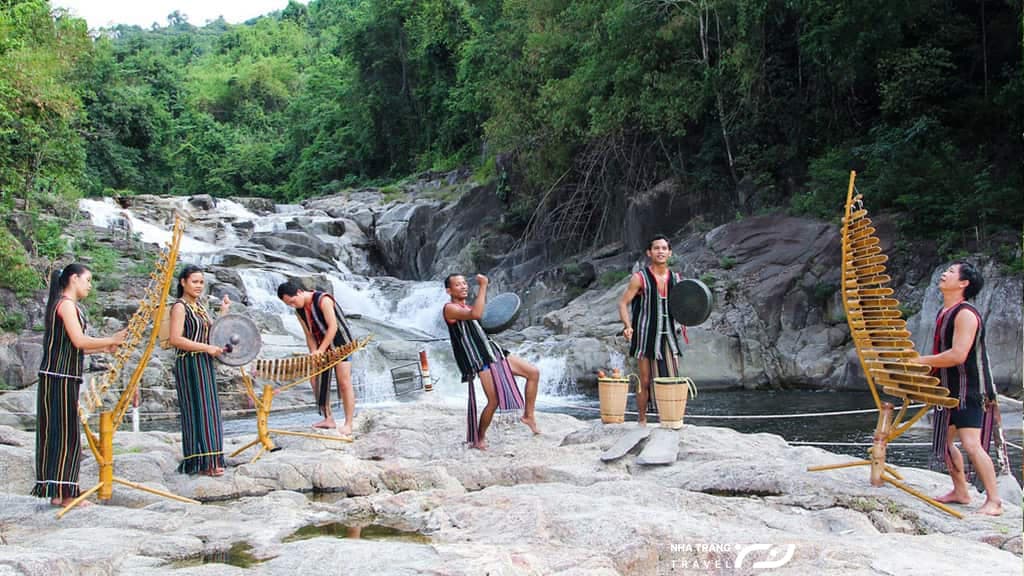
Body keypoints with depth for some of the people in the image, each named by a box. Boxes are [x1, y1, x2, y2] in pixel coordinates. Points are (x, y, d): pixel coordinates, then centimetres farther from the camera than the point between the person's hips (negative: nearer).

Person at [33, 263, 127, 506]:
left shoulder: (66, 304, 19)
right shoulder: (66, 304, -10)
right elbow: (79, 341, -19)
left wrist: (104, 348, 13)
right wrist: (111, 340, -10)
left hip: (59, 378, 10)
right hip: (60, 377, -10)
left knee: (57, 432, 10)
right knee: (65, 432, -6)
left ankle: (57, 491, 15)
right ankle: (63, 493, -2)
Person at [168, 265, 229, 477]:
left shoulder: (200, 306, 17)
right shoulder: (180, 306, -8)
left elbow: (213, 332, 20)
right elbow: (175, 339, -18)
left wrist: (224, 312, 12)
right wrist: (206, 348, -19)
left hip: (205, 365, 8)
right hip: (189, 364, -8)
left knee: (208, 410, 8)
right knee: (197, 410, -7)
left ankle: (210, 461, 14)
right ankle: (200, 463, -4)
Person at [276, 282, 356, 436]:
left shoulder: (323, 300, -21)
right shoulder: (299, 310, 2)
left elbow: (333, 327, -24)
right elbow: (309, 335, 4)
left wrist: (320, 351, -27)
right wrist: (314, 353, -12)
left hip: (340, 343, -8)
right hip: (322, 346, 8)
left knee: (344, 383, -10)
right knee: (316, 380, 4)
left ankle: (348, 424, -9)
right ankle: (328, 419, 13)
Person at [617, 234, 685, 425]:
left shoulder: (675, 278, 8)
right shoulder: (640, 278, -5)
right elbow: (623, 303, -7)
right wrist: (627, 326, -22)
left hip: (668, 335, 4)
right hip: (646, 336, -4)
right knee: (645, 381, 1)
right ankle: (641, 420, 12)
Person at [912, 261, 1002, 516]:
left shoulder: (966, 314, -17)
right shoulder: (944, 312, 12)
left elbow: (957, 355, -26)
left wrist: (922, 360, -17)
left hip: (970, 390, -10)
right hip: (949, 389, 10)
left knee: (971, 444, -14)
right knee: (944, 441, 12)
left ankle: (994, 501, -7)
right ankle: (960, 492, 25)